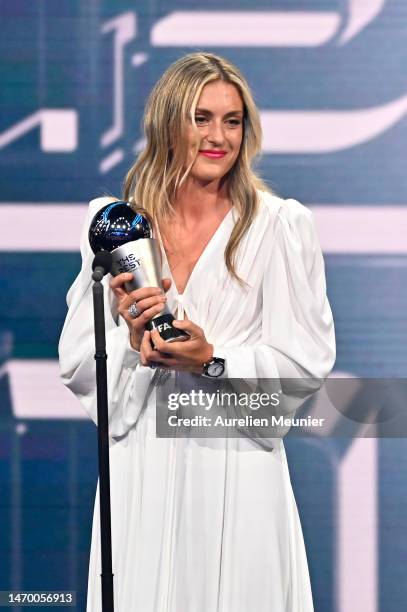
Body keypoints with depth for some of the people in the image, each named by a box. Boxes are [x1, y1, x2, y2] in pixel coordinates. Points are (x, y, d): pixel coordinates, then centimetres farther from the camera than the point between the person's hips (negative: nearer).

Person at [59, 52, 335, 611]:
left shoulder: (279, 225, 0)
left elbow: (306, 361, -4)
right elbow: (75, 365, 6)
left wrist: (212, 361, -17)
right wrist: (132, 343, -13)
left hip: (237, 466, -2)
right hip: (139, 471, 2)